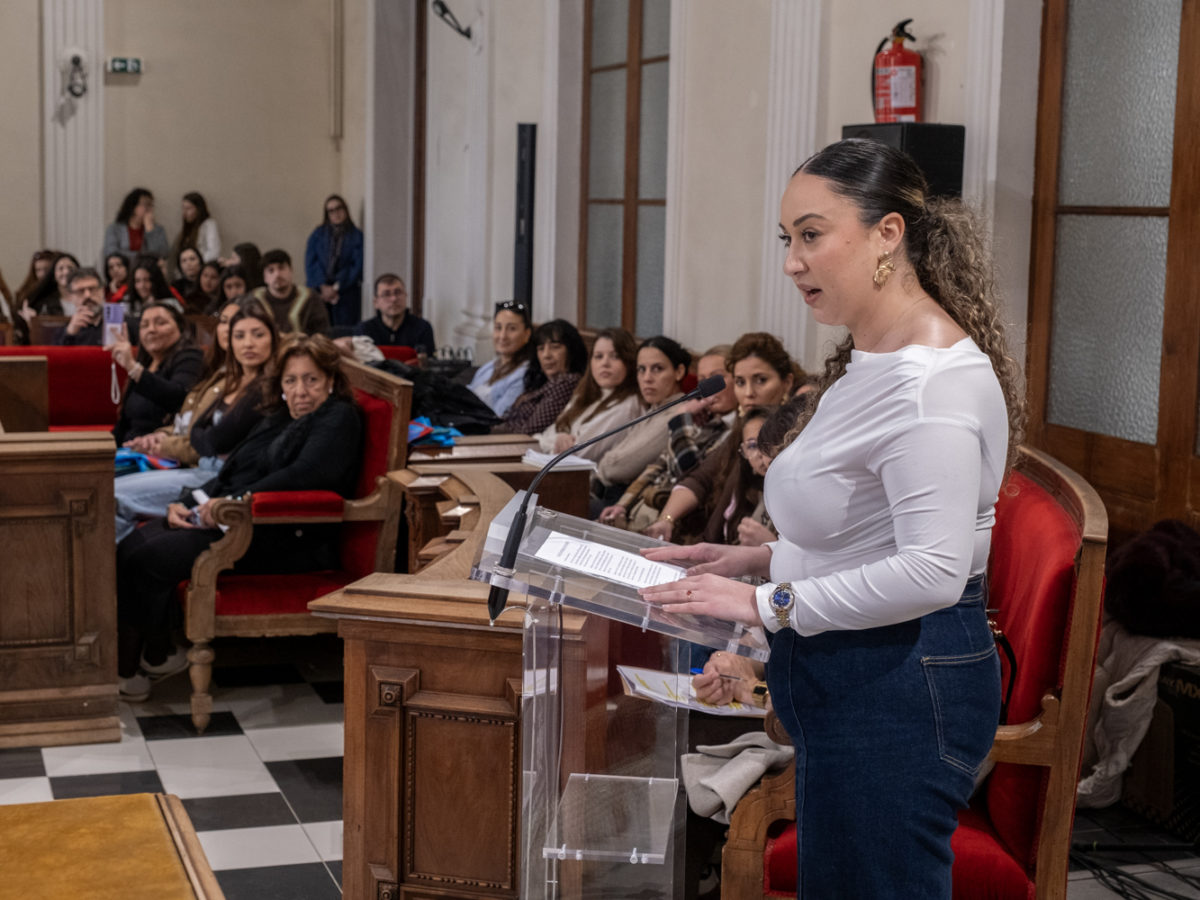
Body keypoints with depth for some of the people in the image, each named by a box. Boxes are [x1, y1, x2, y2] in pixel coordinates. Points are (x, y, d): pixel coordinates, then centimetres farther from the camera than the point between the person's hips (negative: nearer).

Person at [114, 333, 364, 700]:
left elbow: (306, 475, -20)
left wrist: (232, 503, -21)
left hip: (288, 540, -9)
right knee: (131, 549, -13)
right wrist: (184, 504, 4)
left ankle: (157, 654, -4)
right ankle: (127, 663, -13)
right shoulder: (275, 421, 25)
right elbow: (229, 476, 23)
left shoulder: (338, 418, -3)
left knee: (150, 559, -21)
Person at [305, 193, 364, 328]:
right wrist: (323, 286, -8)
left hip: (346, 292, -1)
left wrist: (336, 288, -7)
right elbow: (310, 262, 5)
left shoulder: (356, 236, 5)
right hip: (319, 291, 1)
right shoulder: (318, 234, 11)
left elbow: (357, 266, -1)